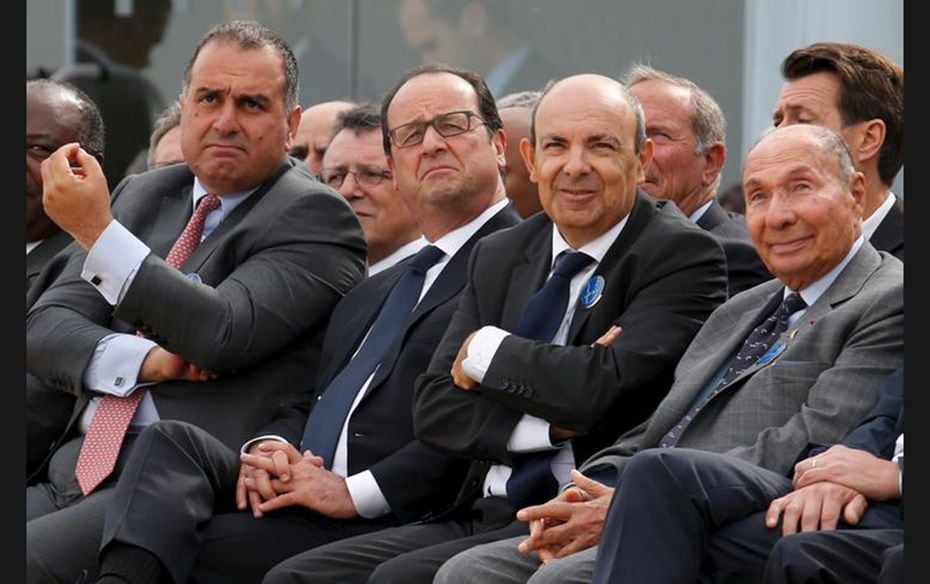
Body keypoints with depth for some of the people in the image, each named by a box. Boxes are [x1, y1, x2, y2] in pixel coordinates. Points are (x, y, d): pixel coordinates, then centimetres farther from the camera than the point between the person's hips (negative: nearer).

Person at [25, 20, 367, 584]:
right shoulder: (142, 196, 20)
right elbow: (47, 328, 12)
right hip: (75, 468, 7)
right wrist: (143, 360, -9)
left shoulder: (314, 216, -1)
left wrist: (97, 231, -19)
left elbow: (224, 335, -17)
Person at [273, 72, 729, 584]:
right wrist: (547, 428, -10)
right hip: (483, 517, 7)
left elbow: (609, 387, -20)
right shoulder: (500, 257, 17)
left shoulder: (682, 255, -4)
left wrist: (487, 351, -4)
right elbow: (435, 407, 8)